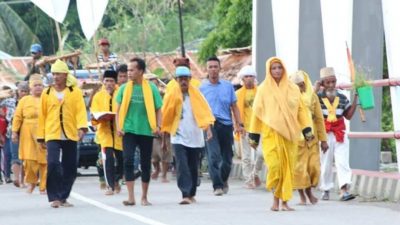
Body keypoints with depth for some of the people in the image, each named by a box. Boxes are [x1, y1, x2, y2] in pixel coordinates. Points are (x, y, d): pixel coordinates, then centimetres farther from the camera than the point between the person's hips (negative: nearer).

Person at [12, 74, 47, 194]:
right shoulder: (24, 100, 10)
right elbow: (18, 117, 8)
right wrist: (14, 131, 0)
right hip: (29, 135, 0)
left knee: (44, 161, -3)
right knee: (29, 160, -6)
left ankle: (43, 186, 6)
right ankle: (31, 181, 17)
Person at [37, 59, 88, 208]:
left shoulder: (75, 92, 5)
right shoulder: (46, 93, 8)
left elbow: (80, 111, -5)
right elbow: (42, 115, 10)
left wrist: (82, 127, -22)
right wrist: (41, 136, 8)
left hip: (70, 136, 1)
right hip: (52, 135, -1)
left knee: (70, 168, 4)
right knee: (53, 164, -17)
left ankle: (63, 197, 18)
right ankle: (54, 198, -10)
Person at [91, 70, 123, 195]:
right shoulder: (98, 96, 4)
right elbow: (94, 115, 3)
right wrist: (98, 118, -18)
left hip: (119, 131, 1)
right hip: (105, 132, 0)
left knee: (121, 158, 8)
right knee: (108, 158, -12)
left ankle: (116, 180, 34)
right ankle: (110, 186, -7)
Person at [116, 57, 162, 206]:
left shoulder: (151, 88, 0)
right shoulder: (124, 88, 4)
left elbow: (158, 109, 3)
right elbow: (119, 110, 9)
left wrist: (158, 126, -9)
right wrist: (119, 126, -3)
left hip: (146, 131, 0)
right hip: (129, 130, 0)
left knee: (146, 164, 6)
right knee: (128, 161, -13)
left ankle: (144, 197, 18)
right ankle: (131, 197, -14)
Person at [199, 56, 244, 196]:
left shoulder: (228, 86, 10)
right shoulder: (202, 88, 7)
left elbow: (234, 106, 11)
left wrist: (239, 124, 3)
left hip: (226, 124, 2)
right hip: (209, 125, -2)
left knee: (227, 157, 8)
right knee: (213, 156, -13)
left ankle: (224, 180, 32)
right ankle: (217, 186, -14)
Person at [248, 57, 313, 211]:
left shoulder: (292, 88, 8)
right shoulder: (263, 89, 3)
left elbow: (301, 110, 10)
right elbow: (257, 112, 5)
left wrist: (307, 130, 2)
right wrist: (254, 136, 4)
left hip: (289, 134, 2)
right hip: (271, 133, -2)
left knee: (287, 168, 1)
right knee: (274, 165, -15)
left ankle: (284, 201, 9)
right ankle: (276, 198, 4)